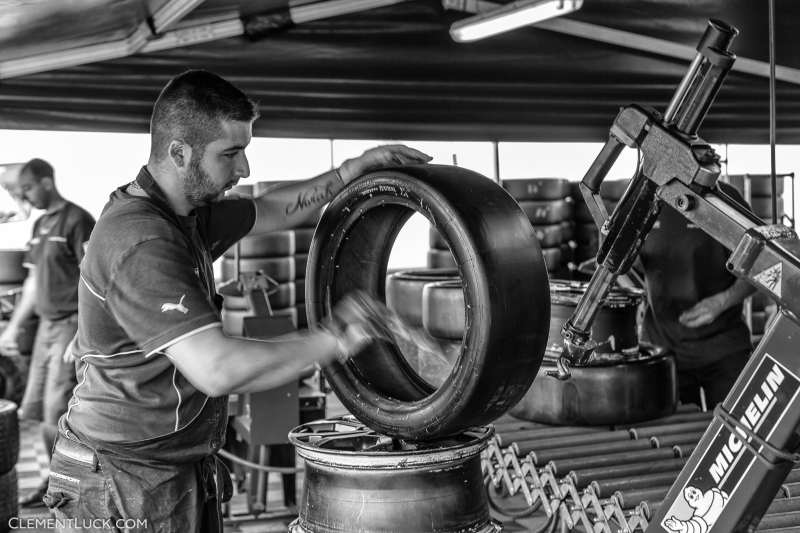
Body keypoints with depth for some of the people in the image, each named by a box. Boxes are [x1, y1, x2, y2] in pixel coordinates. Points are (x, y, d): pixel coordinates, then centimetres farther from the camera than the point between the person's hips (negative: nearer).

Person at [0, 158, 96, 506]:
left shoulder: (76, 221, -10)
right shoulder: (40, 226, 15)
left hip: (71, 324, -8)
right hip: (47, 324, 8)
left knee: (56, 415, -9)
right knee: (38, 412, 10)